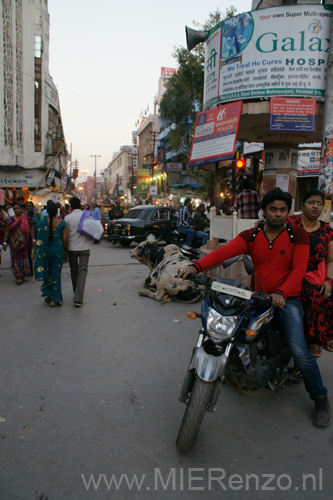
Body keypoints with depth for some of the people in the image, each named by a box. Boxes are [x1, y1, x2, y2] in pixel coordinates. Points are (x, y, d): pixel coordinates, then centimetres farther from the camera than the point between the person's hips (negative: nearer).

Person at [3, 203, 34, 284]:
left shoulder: (26, 218, 3)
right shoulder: (11, 220, 4)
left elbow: (30, 229, 5)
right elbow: (7, 231, 6)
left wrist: (33, 239, -1)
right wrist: (5, 242, 2)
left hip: (24, 242, 0)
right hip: (14, 242, 0)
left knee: (24, 256, 3)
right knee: (16, 258, -3)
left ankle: (21, 276, 15)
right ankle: (19, 276, 1)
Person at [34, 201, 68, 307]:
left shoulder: (41, 222, -6)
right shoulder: (62, 223, -7)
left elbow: (39, 239, -3)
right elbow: (65, 240, -5)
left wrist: (38, 252, 7)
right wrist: (66, 251, 8)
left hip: (45, 250, 1)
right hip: (58, 250, 0)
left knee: (46, 272, 18)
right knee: (56, 274, 8)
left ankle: (48, 295, 23)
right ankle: (54, 299, 12)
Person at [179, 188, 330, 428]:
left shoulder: (298, 235, -4)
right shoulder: (251, 236, 1)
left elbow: (299, 269, -15)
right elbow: (225, 251, -16)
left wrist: (281, 293, -34)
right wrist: (197, 266, -34)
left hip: (287, 299, -3)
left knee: (299, 350, -16)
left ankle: (321, 398, 8)